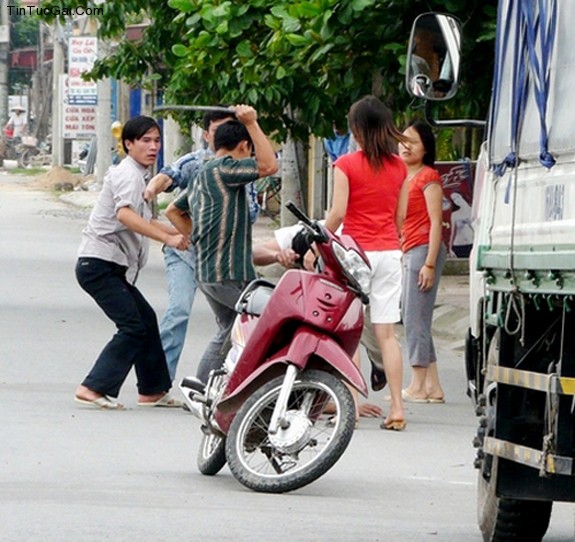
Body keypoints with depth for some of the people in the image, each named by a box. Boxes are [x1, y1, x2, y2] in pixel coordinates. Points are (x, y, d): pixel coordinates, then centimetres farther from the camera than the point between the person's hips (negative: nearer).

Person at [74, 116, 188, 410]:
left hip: (114, 267, 10)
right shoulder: (128, 174, -12)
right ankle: (95, 388, -18)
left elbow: (143, 221, 34)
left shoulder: (135, 175, 21)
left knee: (146, 319, 15)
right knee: (133, 326, -15)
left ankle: (153, 390, 22)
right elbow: (125, 214, -31)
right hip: (99, 264, -10)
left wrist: (181, 234, 27)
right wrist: (167, 238, -36)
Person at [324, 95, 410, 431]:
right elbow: (400, 216, 11)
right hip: (390, 252, 4)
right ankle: (397, 406, -1)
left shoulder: (347, 165, -8)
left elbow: (338, 213, -11)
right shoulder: (399, 167, 6)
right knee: (387, 332, 4)